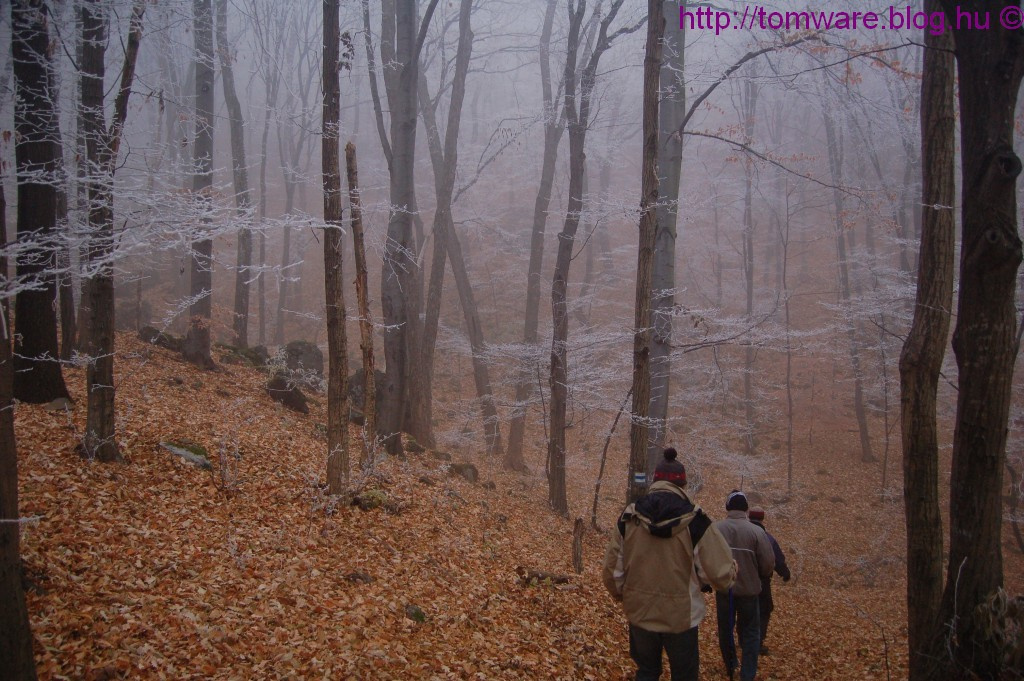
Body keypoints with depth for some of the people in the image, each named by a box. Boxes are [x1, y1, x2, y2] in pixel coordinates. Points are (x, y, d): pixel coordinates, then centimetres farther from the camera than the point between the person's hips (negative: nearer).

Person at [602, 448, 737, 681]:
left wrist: (623, 595, 21)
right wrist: (731, 569, 9)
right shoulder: (695, 521, -15)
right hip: (681, 615, -3)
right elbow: (721, 573, -14)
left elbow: (612, 570, 1)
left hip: (640, 613, 3)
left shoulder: (628, 518, -6)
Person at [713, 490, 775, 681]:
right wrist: (757, 576, 9)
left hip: (723, 590, 2)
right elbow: (769, 563, -13)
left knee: (725, 630, 21)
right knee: (750, 633, 12)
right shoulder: (756, 531, -15)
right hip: (748, 590, -2)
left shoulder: (714, 529, -12)